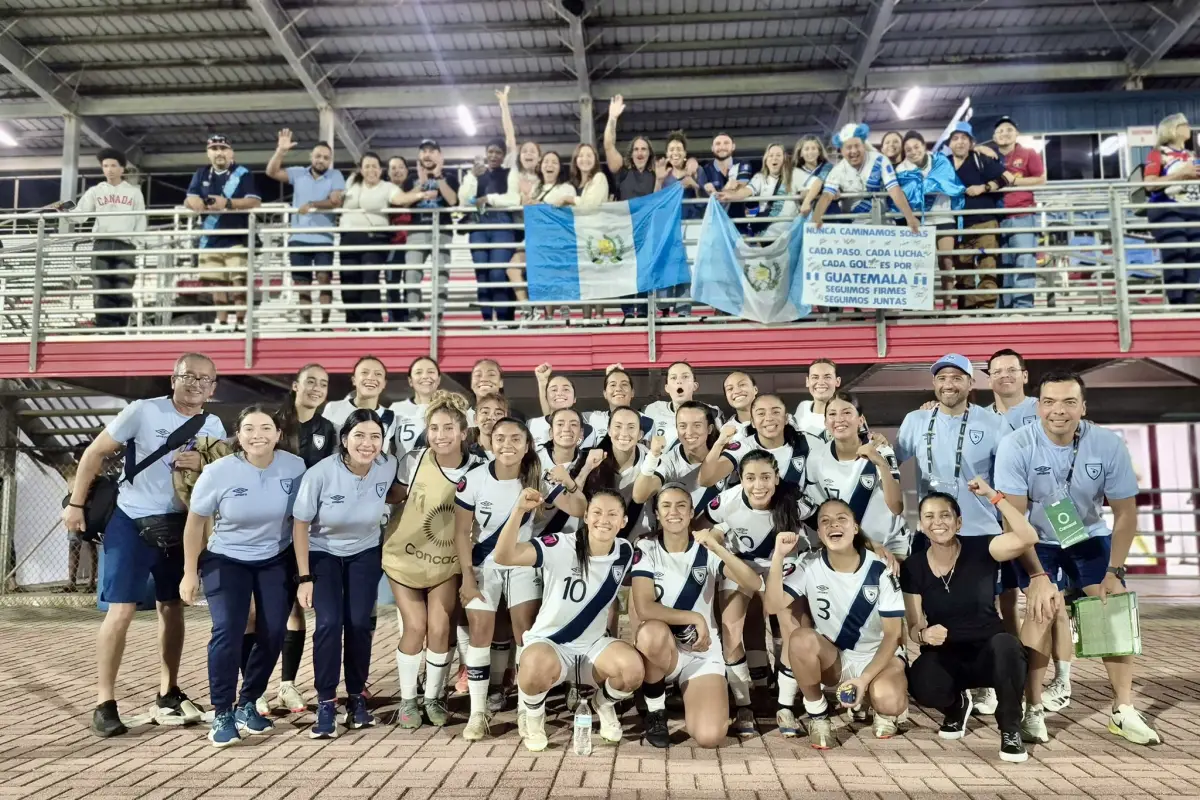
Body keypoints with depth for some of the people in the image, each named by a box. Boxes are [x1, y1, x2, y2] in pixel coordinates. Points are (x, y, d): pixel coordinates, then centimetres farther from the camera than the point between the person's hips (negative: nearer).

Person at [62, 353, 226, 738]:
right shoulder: (143, 411, -11)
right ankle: (104, 703, 4)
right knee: (121, 611, -7)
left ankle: (168, 694, 22)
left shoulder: (213, 427, 2)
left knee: (172, 607, 11)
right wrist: (76, 504, -6)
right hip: (131, 521, -4)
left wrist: (202, 465, -16)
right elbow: (95, 453, -5)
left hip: (178, 525, 4)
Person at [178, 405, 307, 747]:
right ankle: (222, 714, 0)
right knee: (227, 631, -17)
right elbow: (195, 522, -5)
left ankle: (247, 705, 18)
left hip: (277, 561, 2)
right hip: (226, 560, -1)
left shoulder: (295, 466, -17)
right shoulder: (218, 472, -19)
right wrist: (190, 573, -1)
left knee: (273, 634, -4)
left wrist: (304, 573, -2)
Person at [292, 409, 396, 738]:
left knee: (359, 623, -5)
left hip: (365, 553, 2)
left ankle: (357, 698, 14)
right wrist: (304, 578, -15)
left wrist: (380, 505, -12)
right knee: (329, 623, -15)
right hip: (322, 553, -2)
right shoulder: (320, 473, -26)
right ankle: (326, 704, -2)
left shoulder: (389, 467, -19)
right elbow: (300, 524, -15)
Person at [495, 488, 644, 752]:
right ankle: (532, 714, -1)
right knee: (538, 668, -39)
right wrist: (519, 510, -46)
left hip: (594, 645, 4)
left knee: (633, 668, -28)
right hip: (549, 642, -3)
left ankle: (604, 704, 10)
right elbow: (504, 556, -34)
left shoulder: (625, 552, -3)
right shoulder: (560, 546, -19)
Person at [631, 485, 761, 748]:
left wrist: (718, 548, -29)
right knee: (653, 631, -38)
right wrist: (694, 618, -19)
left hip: (703, 651, 1)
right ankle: (655, 711, -10)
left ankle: (686, 695, 16)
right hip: (661, 648, -1)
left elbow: (754, 584, -19)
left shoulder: (707, 549, -4)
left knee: (710, 736, -21)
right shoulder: (646, 549, -9)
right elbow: (644, 609, -20)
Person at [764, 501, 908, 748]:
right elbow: (773, 606, -21)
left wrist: (864, 679, -25)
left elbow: (893, 634, -13)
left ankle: (880, 709, 6)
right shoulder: (810, 565, -11)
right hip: (834, 658, 2)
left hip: (879, 657, -1)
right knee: (800, 639, -32)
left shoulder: (879, 570, -15)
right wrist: (779, 556, -31)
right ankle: (817, 714, -8)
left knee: (889, 701, -34)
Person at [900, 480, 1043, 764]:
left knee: (1005, 644, -38)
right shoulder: (913, 567, -4)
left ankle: (1010, 730, -10)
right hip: (944, 656, 1)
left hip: (987, 651, -1)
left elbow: (1027, 538, -28)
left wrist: (992, 495, -28)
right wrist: (924, 634, -26)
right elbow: (913, 626, -2)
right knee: (920, 685, -33)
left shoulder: (978, 550, -9)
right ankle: (957, 704, 10)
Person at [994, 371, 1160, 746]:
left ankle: (1123, 710, 10)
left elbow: (1125, 512, -9)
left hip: (1090, 537, 3)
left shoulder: (1109, 444, -20)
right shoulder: (1015, 447, -27)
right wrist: (1038, 575, -28)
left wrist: (1114, 571, -9)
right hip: (1037, 541, -3)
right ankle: (1033, 710, -8)